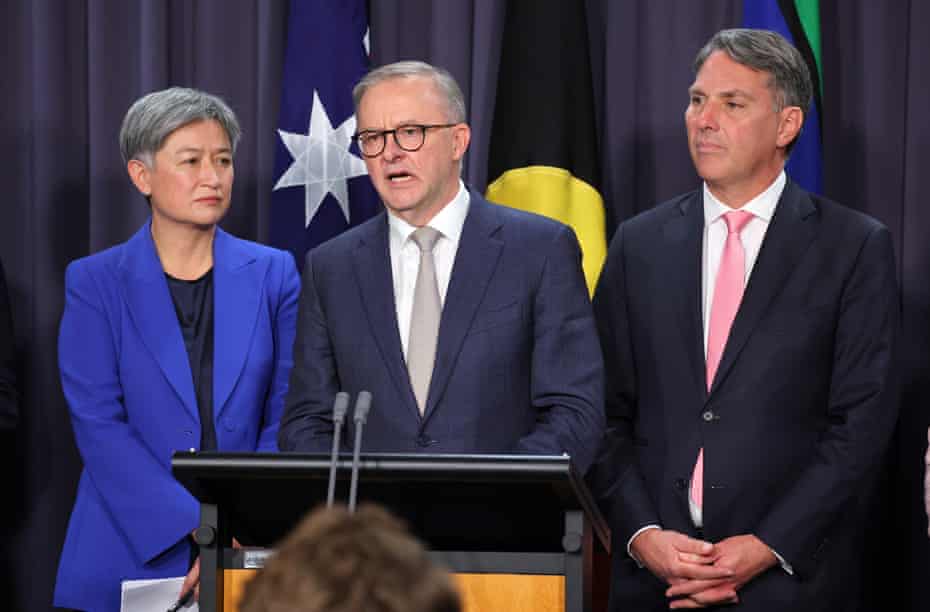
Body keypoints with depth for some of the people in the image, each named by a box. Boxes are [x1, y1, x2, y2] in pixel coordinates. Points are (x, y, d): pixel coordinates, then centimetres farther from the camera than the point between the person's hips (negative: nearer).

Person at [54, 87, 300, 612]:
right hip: (130, 554, -1)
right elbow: (98, 425, -7)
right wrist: (200, 526, -17)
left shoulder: (272, 274, 5)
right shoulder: (95, 283, 0)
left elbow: (286, 417, 1)